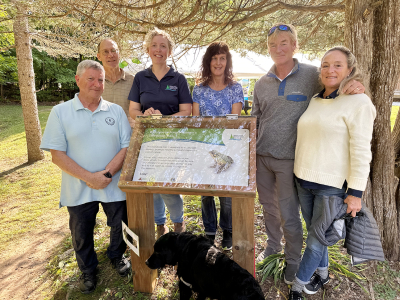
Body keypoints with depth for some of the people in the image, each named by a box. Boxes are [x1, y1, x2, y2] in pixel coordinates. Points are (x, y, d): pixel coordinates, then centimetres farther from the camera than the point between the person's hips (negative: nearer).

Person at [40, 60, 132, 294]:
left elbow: (127, 146, -4)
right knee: (81, 233, 14)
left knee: (120, 225, 14)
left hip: (115, 185, 1)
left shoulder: (116, 111, 2)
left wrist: (107, 173, -16)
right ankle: (88, 270, 41)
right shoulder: (60, 112, -2)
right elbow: (57, 154, -8)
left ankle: (117, 256, 45)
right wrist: (88, 177, -17)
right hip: (78, 189, 0)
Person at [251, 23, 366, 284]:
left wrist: (357, 87, -20)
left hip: (289, 159, -4)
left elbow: (340, 86, 4)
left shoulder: (313, 75, -7)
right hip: (262, 156, 5)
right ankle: (273, 247, 43)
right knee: (269, 207, 19)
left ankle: (293, 260, 31)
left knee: (289, 214, 6)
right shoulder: (261, 84, 6)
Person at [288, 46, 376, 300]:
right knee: (314, 232, 19)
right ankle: (322, 274, 41)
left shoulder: (358, 102, -11)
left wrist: (355, 192, -17)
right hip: (304, 181, 7)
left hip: (333, 186, -6)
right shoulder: (315, 101, 9)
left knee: (317, 240, 6)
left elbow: (361, 151, -15)